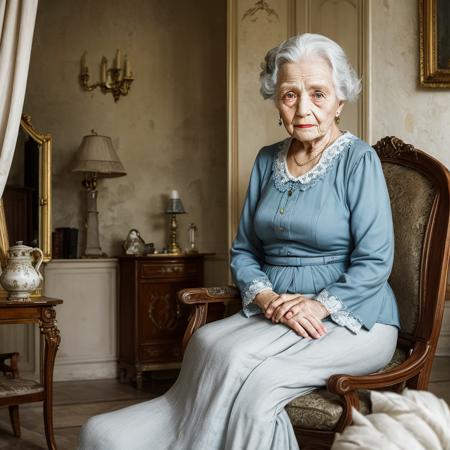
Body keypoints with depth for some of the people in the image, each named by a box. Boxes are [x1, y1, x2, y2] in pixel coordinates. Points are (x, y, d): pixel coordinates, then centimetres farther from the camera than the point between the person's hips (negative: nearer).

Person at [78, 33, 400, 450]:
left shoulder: (358, 160, -6)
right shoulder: (268, 161, 12)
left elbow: (374, 262, -10)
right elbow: (243, 251, 13)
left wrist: (318, 306, -20)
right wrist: (265, 297, -6)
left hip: (352, 318, -5)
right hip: (273, 313, 5)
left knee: (233, 359, -31)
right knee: (207, 343, -28)